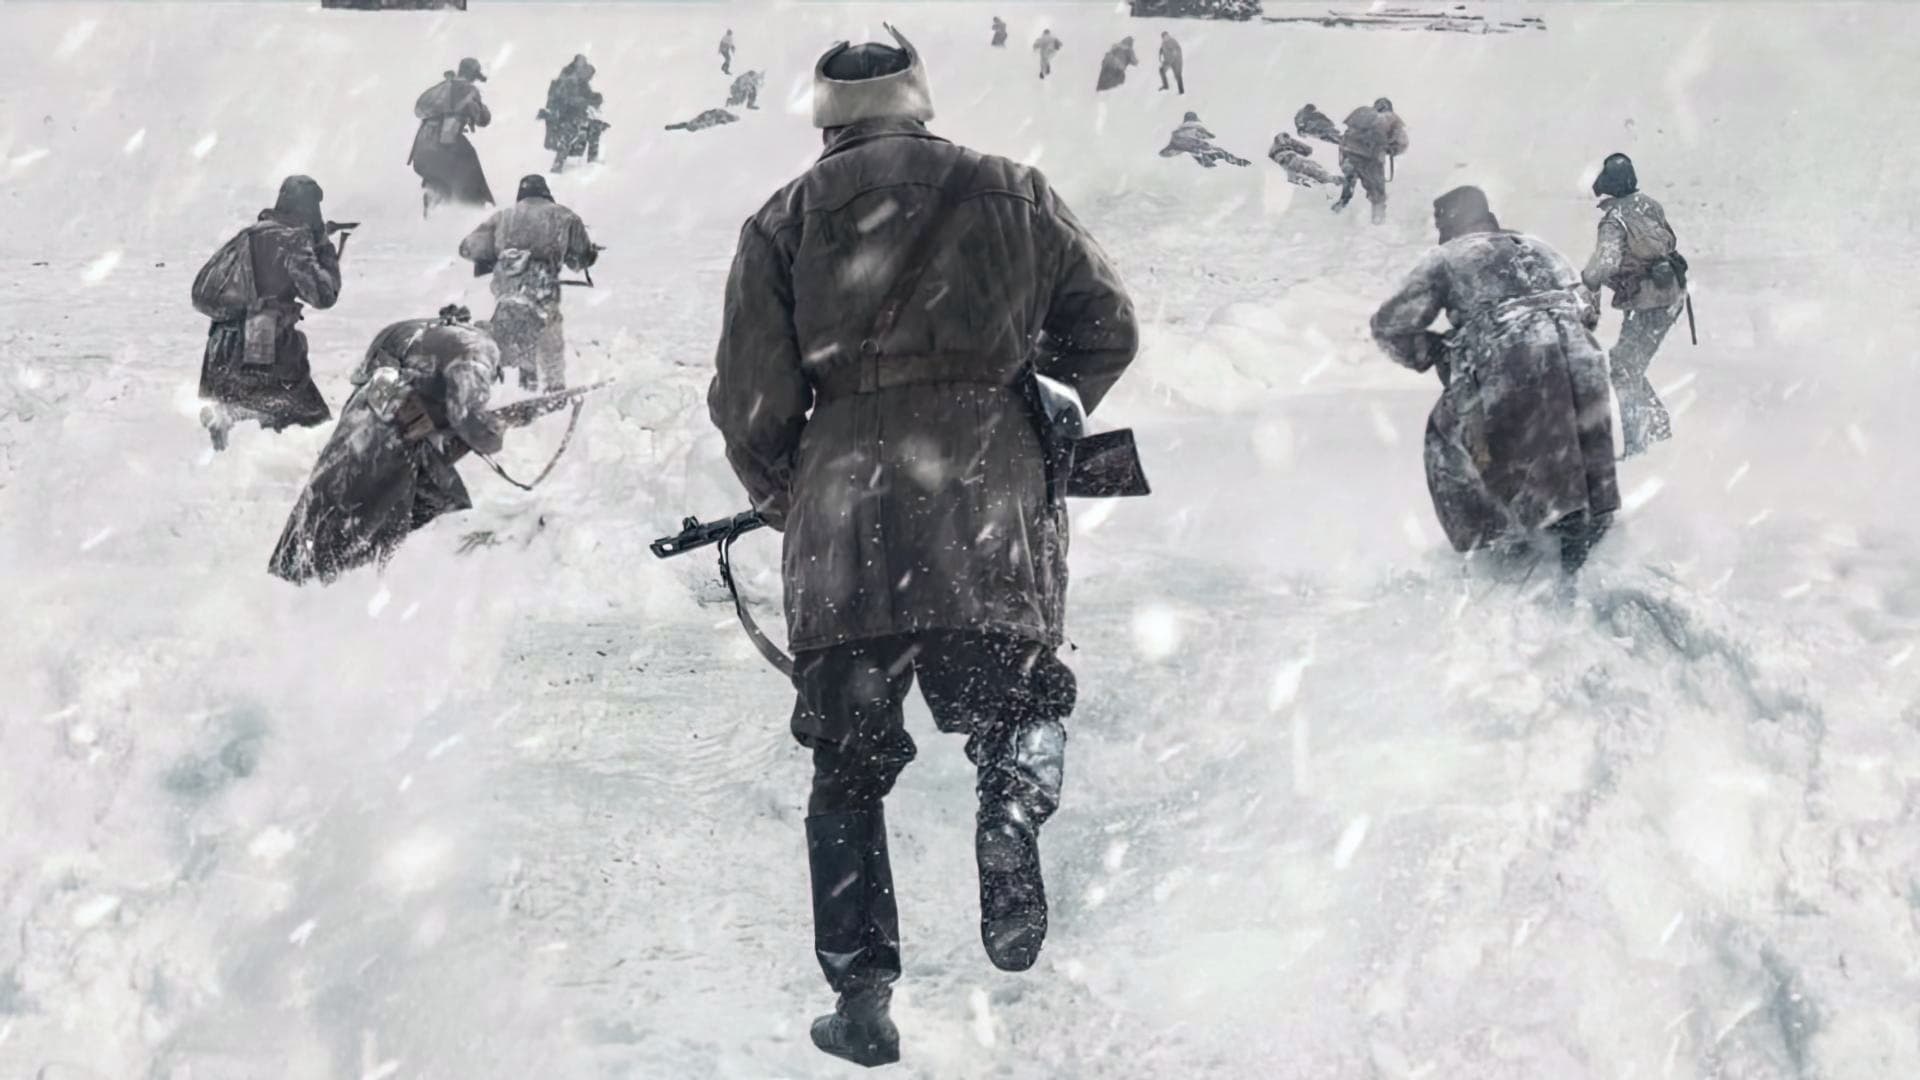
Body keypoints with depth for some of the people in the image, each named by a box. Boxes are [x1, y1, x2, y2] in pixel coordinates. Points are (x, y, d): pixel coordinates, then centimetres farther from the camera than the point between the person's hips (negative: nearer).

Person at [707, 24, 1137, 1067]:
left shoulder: (783, 220, 9)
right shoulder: (1013, 194, 11)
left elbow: (749, 404, 6)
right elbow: (1107, 329, 14)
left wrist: (779, 497, 24)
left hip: (845, 517, 1)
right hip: (994, 509, 0)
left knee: (849, 766, 12)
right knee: (1016, 703, 16)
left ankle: (861, 990, 5)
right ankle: (1013, 806, -18)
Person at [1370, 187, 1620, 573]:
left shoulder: (1446, 258, 14)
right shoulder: (1537, 247, 28)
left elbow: (1391, 325, 10)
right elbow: (1588, 309, 28)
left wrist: (1435, 354, 24)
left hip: (1507, 363, -4)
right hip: (1579, 358, 4)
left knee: (1450, 438, 17)